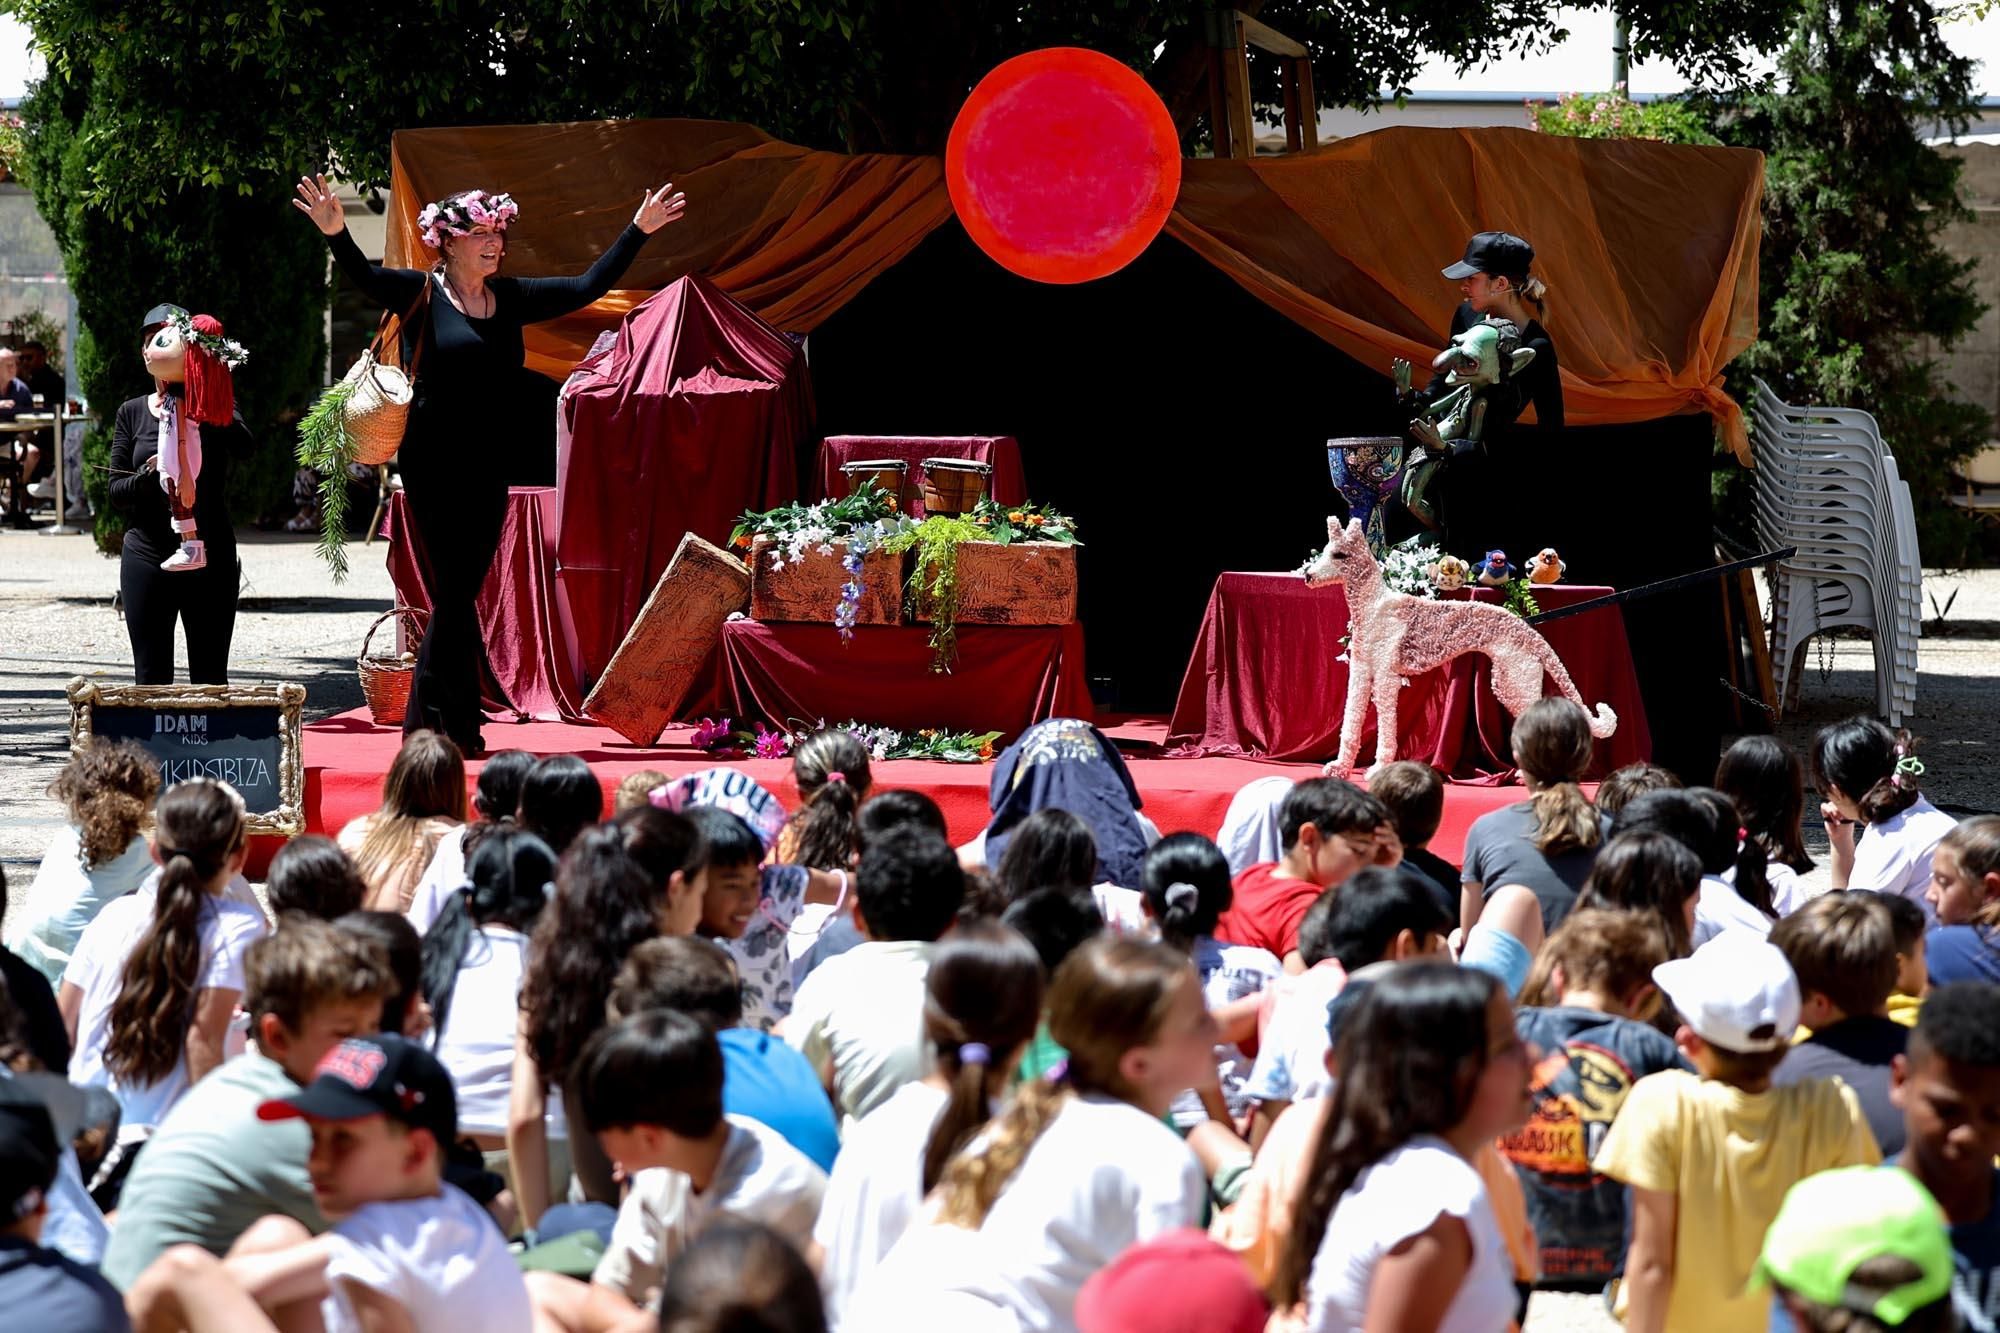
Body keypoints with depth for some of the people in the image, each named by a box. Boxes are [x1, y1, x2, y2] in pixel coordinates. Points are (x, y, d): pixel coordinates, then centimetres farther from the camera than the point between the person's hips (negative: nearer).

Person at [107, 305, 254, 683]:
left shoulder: (213, 408, 4)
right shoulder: (132, 413, 7)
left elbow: (244, 447, -18)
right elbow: (116, 493, 5)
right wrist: (147, 477, -16)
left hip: (211, 558, -1)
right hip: (148, 557, 1)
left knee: (210, 678, 1)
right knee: (151, 679, 2)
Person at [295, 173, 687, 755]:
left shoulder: (510, 298, 11)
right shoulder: (421, 293, -5)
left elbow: (587, 289, 18)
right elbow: (363, 276, -21)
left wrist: (638, 232, 18)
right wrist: (336, 234, -41)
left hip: (487, 467, 6)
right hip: (434, 464, -6)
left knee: (456, 598, 8)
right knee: (454, 596, -7)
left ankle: (424, 728, 15)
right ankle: (457, 727, -1)